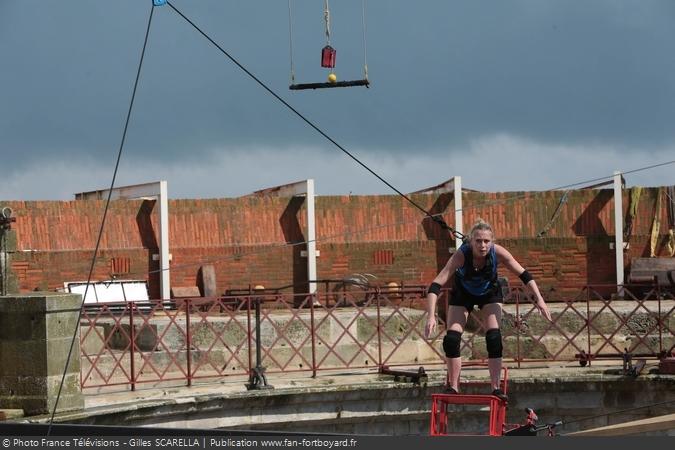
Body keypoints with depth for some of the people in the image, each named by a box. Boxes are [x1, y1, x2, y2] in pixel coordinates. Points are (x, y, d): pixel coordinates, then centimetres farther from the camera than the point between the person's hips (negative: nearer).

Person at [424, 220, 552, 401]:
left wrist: (539, 299, -29)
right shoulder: (461, 255, -37)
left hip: (489, 292, 1)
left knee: (494, 338, -16)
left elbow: (524, 275, -20)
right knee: (451, 339, -12)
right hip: (463, 294, -1)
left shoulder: (498, 253, -32)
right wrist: (431, 316, -51)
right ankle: (453, 387, 1)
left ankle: (496, 387, -11)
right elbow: (435, 286, -41)